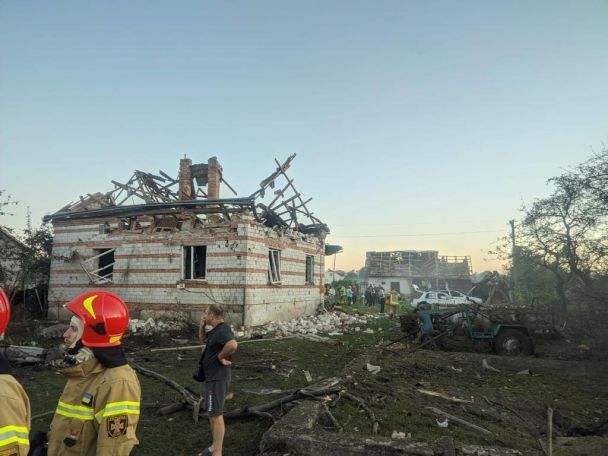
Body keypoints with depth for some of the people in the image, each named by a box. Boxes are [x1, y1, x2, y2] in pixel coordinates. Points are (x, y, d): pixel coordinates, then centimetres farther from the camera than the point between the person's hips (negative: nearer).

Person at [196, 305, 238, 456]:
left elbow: (233, 345, -41)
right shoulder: (216, 330, 9)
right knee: (212, 413, 19)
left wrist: (221, 357, -25)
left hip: (217, 378, -11)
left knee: (216, 415, -3)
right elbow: (202, 337, 26)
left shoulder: (223, 330, -22)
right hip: (212, 377, 11)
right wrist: (202, 325, 7)